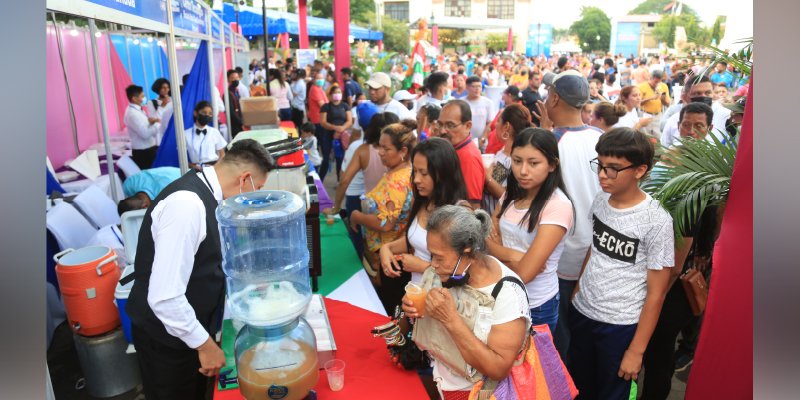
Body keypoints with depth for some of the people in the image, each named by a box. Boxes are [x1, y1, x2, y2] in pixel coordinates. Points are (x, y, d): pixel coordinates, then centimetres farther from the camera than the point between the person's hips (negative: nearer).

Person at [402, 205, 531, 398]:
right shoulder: (443, 271, -7)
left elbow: (498, 370, -24)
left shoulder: (507, 293, -23)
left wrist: (451, 320, -30)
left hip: (472, 391, -5)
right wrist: (413, 310, -13)